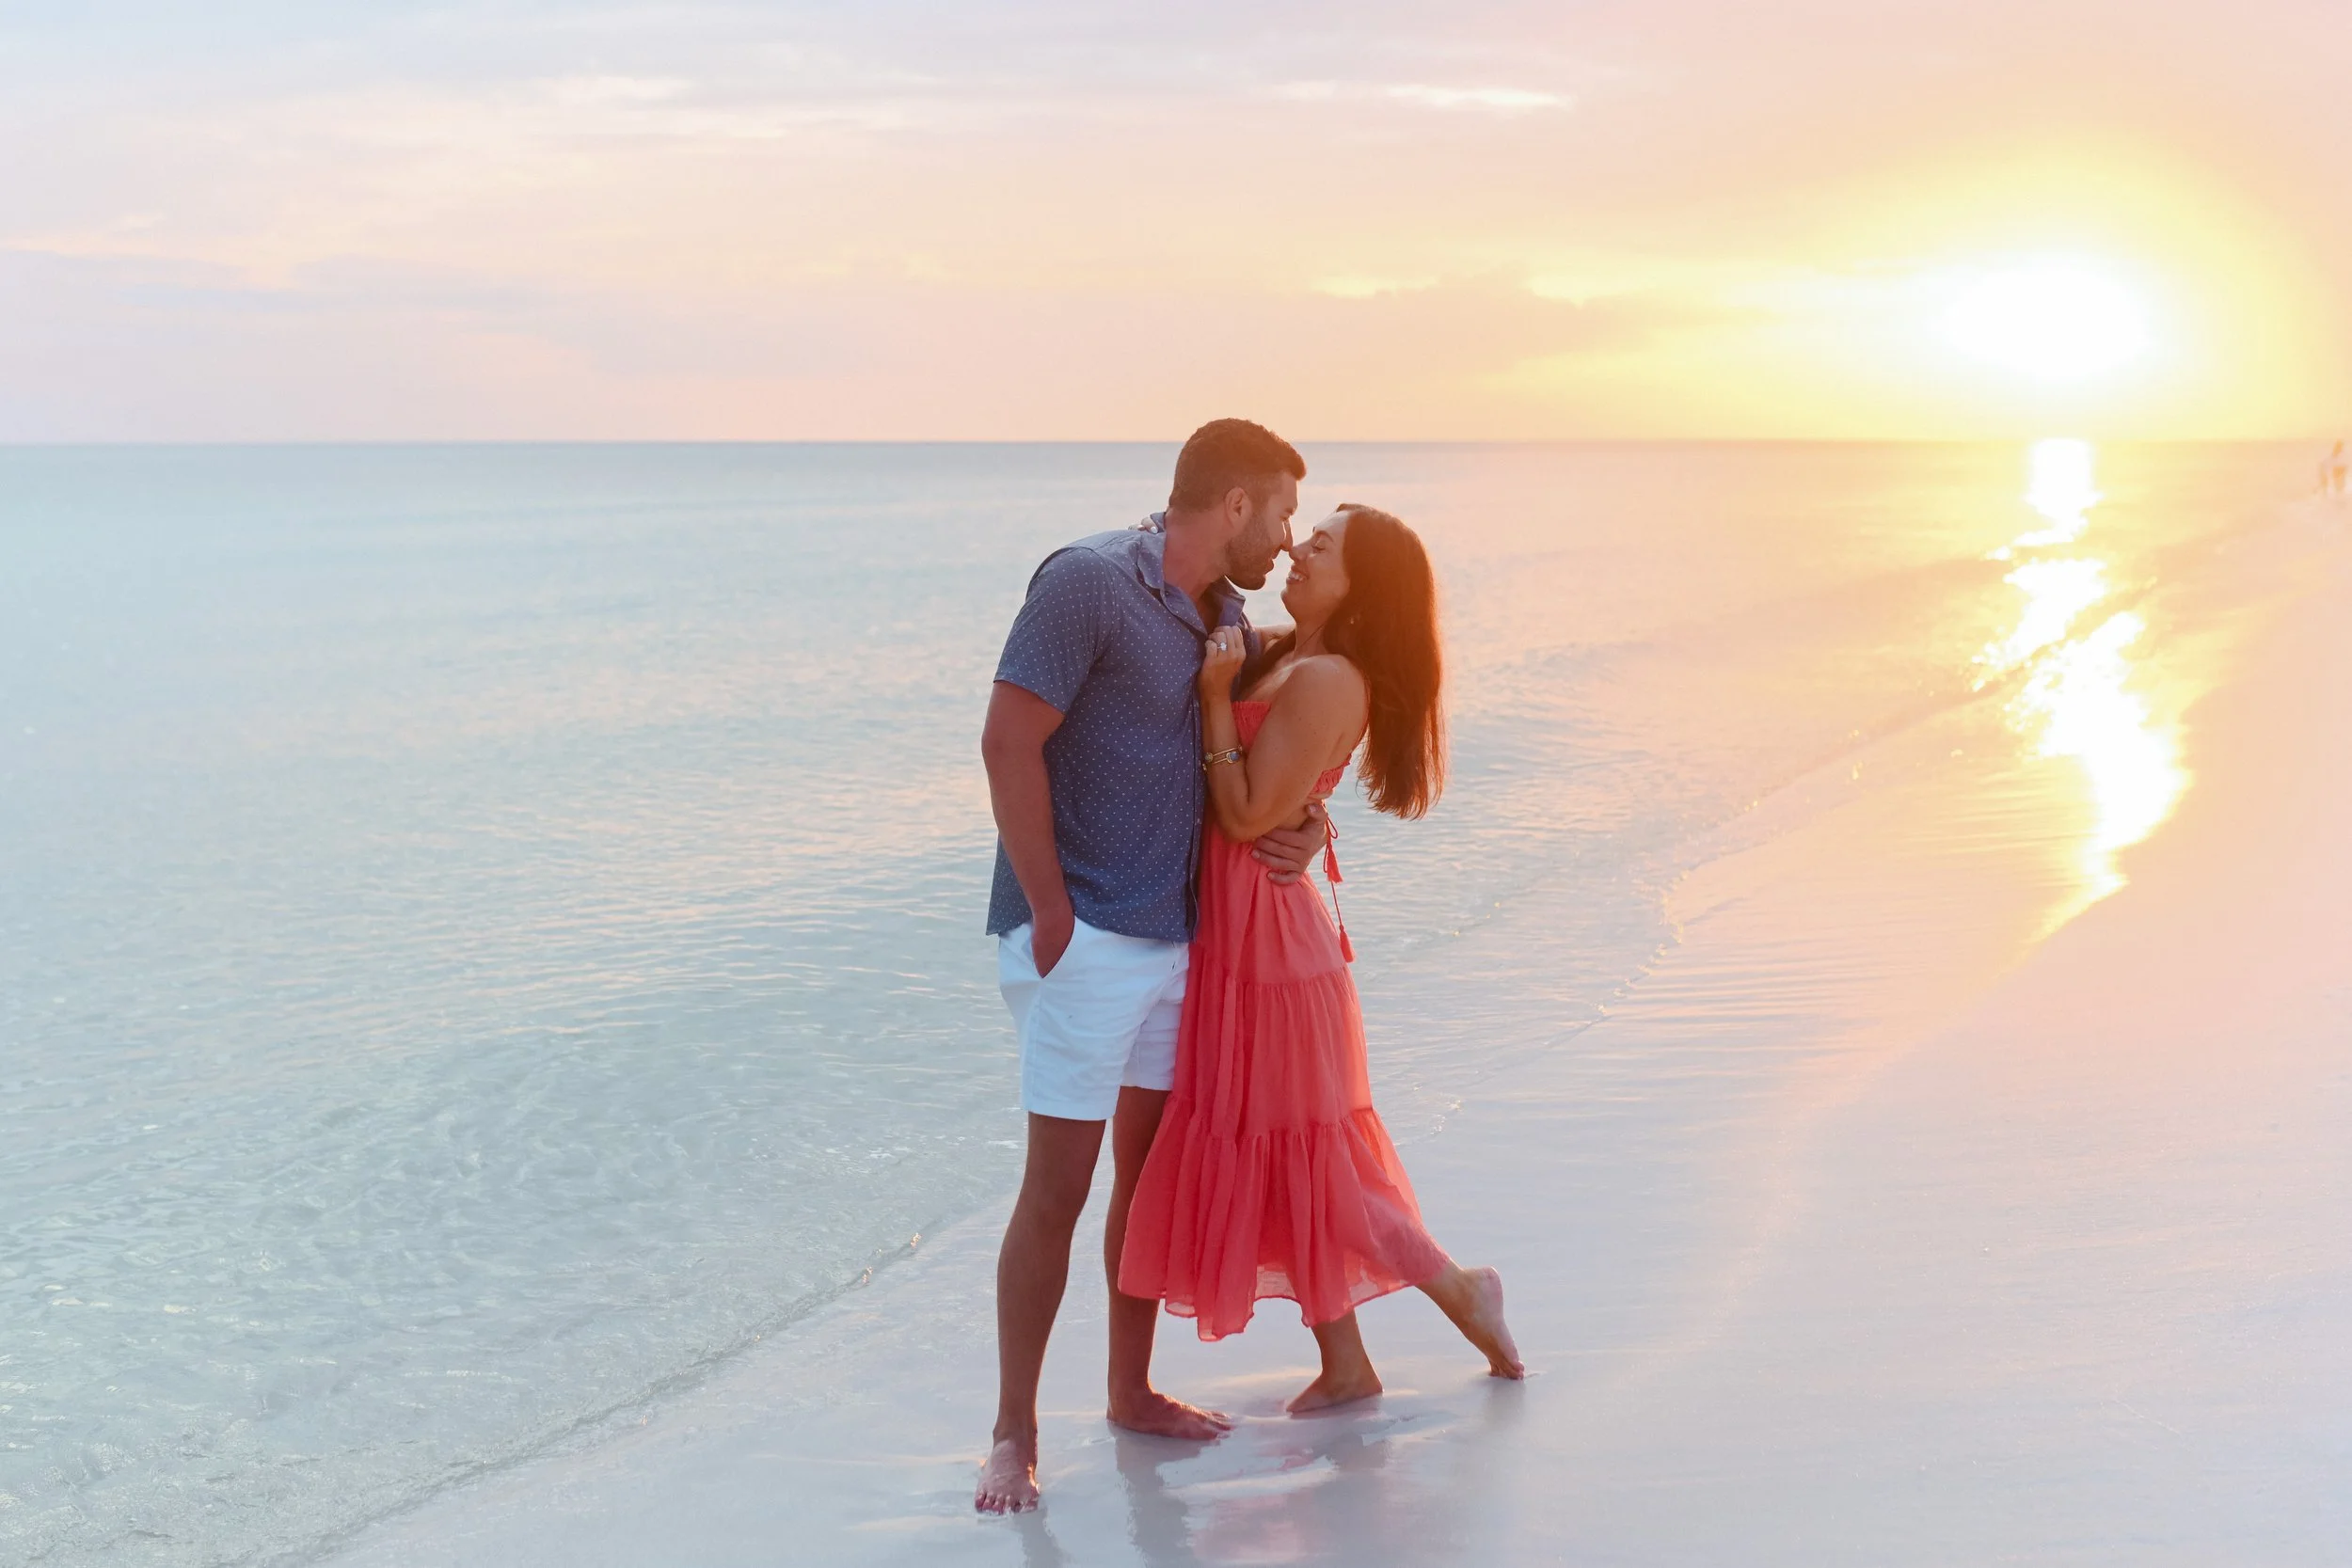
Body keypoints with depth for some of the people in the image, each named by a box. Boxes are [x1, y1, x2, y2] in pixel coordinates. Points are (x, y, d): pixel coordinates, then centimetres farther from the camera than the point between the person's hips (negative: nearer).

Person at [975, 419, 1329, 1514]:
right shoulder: (1088, 583, -14)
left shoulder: (1230, 622, 10)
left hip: (1177, 933, 8)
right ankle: (1014, 1435, 7)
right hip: (1082, 939, -8)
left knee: (1152, 1163, 15)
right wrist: (1052, 911, -17)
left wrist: (1305, 829, -1)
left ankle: (1132, 1391, 29)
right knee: (1058, 1186, -4)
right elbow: (1009, 743, -17)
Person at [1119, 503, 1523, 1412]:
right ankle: (1343, 1366, 22)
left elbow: (1246, 816, -21)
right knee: (1288, 1162, 14)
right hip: (1237, 933, 10)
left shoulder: (1323, 681, -19)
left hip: (1265, 936, -10)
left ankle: (1457, 1288, 16)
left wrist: (1217, 696, -21)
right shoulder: (1278, 656, 9)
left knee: (1289, 1156, 1)